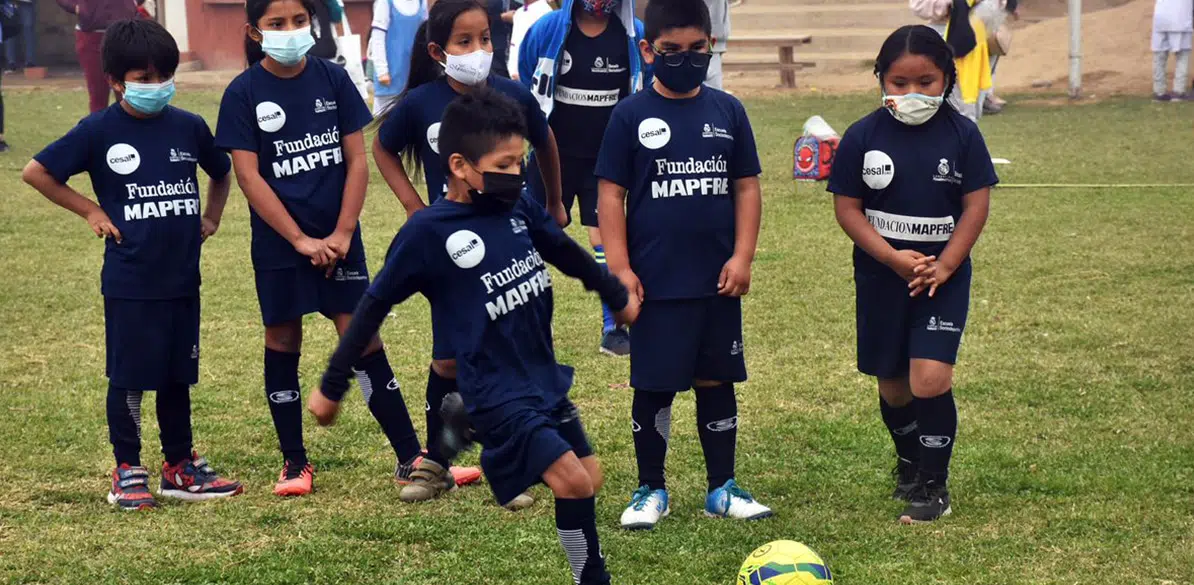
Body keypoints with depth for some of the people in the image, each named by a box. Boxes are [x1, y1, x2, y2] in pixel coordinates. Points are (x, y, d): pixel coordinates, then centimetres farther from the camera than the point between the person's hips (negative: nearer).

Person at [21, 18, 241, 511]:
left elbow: (221, 173, 23)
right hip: (129, 283, -4)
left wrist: (211, 218, 12)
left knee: (177, 377, 13)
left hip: (183, 278, 4)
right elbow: (36, 172, -3)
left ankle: (181, 469, 23)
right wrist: (90, 211, -3)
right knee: (129, 378, 3)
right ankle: (127, 474, 13)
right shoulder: (98, 131, -8)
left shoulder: (189, 127, 3)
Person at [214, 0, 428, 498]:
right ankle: (294, 462, 18)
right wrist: (300, 240, -12)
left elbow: (357, 160, 2)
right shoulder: (243, 94, -5)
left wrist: (342, 233, -8)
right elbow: (249, 177, -8)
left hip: (338, 238, 1)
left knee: (363, 339, -1)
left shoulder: (333, 80, 0)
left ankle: (409, 457, 1)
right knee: (282, 343, 7)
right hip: (278, 242, -1)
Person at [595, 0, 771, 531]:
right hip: (655, 282, -2)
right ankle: (651, 491, 17)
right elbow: (611, 194, -4)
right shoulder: (631, 115, -4)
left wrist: (742, 256, -3)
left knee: (716, 381, 11)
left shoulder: (727, 111, 3)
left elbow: (747, 186, 6)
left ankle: (722, 488, 21)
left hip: (717, 281, 3)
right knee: (654, 386, 5)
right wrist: (619, 268, -9)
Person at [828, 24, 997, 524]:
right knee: (892, 383, 12)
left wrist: (943, 266, -14)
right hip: (881, 278, 2)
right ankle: (909, 462, 38)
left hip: (943, 277, -2)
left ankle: (933, 485, -2)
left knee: (930, 378, -15)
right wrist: (895, 258, -16)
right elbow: (847, 207, -5)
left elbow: (976, 206, -4)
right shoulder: (863, 136, -5)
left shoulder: (962, 134, -5)